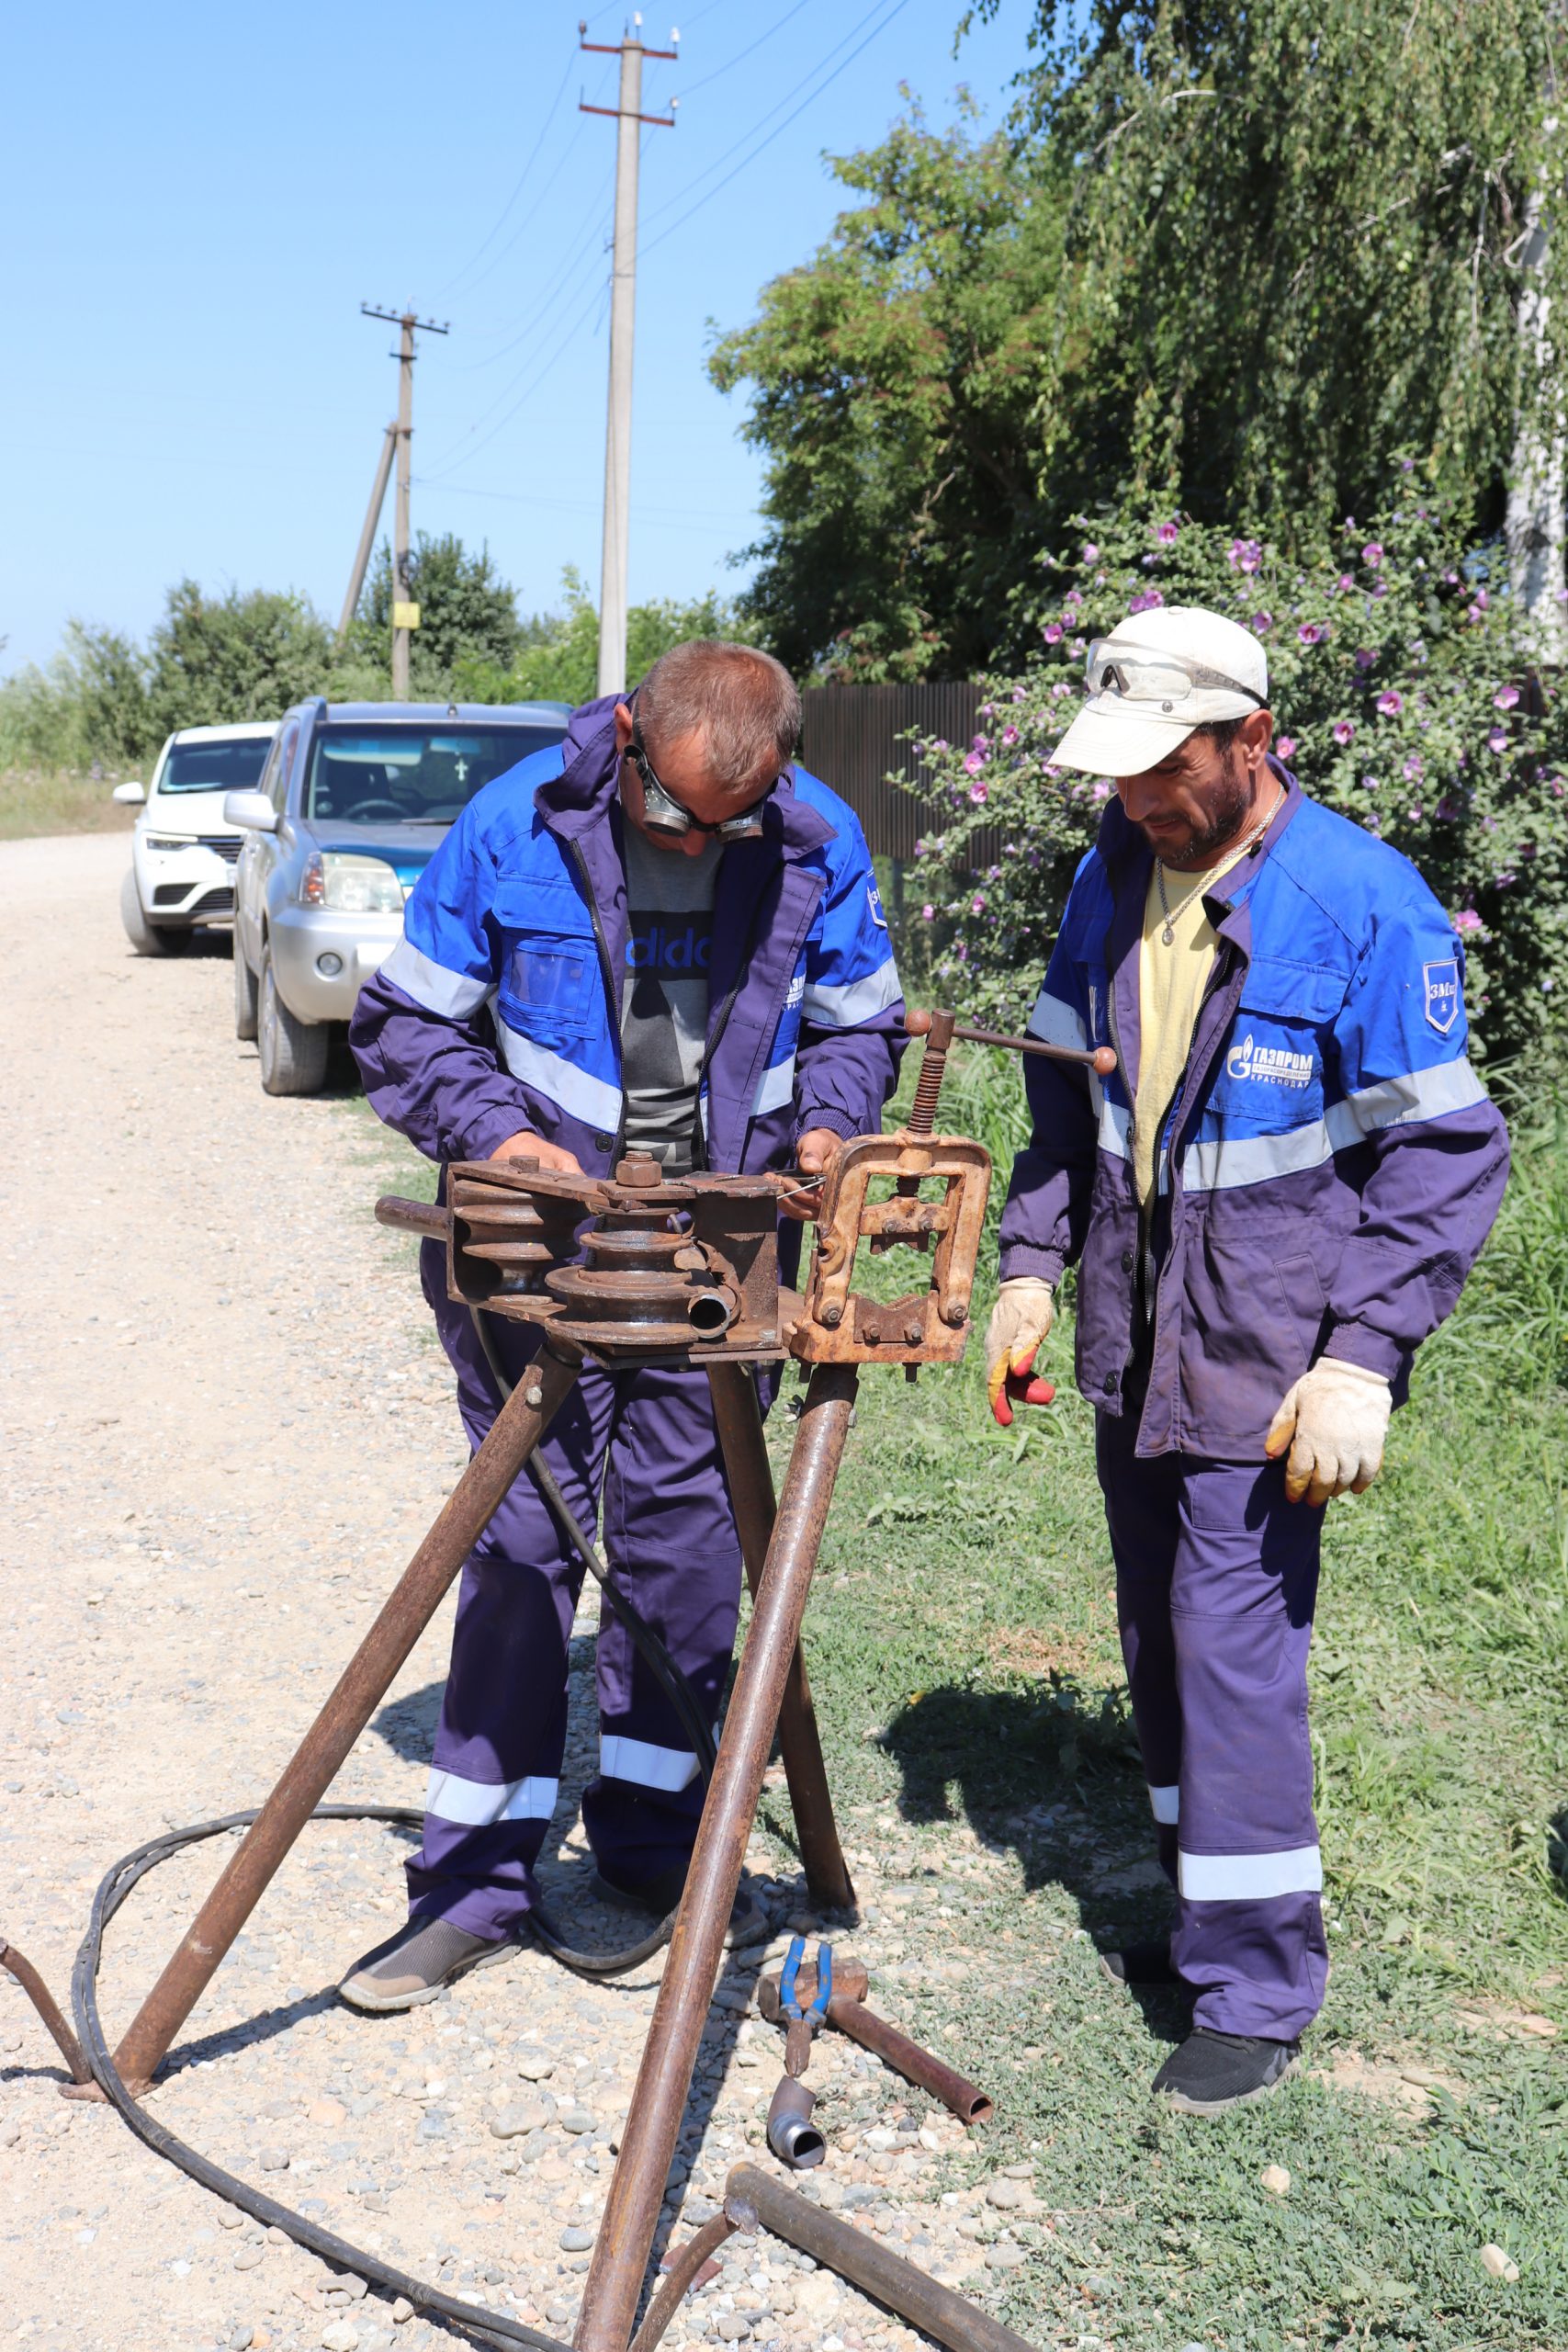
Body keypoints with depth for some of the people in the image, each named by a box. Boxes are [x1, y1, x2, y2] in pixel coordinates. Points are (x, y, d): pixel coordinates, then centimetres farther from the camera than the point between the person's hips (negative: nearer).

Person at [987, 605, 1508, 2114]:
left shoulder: (1363, 903, -16)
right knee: (1159, 1646, 15)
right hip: (1132, 1342, 7)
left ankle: (1258, 1992, 8)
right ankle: (1207, 1919, 33)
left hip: (1265, 1361, -7)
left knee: (1234, 1653, -7)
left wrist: (1364, 1357, -20)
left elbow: (1446, 1151, -14)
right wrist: (1031, 1261, 6)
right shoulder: (1112, 877, 4)